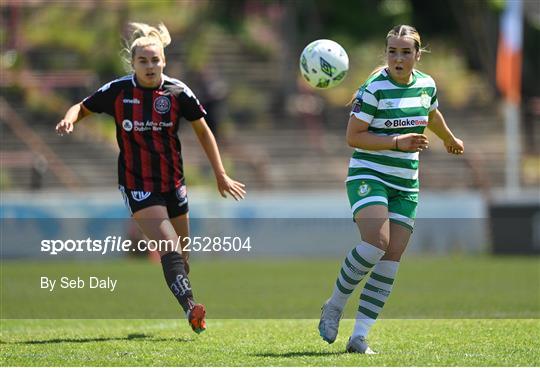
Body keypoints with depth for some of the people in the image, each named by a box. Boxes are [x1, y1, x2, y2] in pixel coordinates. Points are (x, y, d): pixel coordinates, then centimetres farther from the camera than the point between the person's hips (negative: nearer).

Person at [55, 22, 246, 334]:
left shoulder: (178, 92, -5)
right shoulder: (117, 91, -8)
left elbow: (203, 132, 5)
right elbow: (83, 107, 8)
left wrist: (221, 175, 5)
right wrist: (69, 119, -16)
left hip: (173, 183, 3)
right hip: (137, 184, -3)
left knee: (182, 257, 11)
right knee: (170, 248, -21)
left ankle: (190, 314, 26)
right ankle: (190, 308, -32)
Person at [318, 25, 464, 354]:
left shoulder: (426, 85, 7)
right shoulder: (374, 89, -12)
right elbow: (353, 136, -13)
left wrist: (451, 139, 47)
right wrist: (397, 143, -21)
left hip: (405, 184, 6)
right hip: (369, 175, -6)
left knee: (391, 260, -3)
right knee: (376, 242, -27)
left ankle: (360, 337, -2)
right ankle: (334, 305, -4)